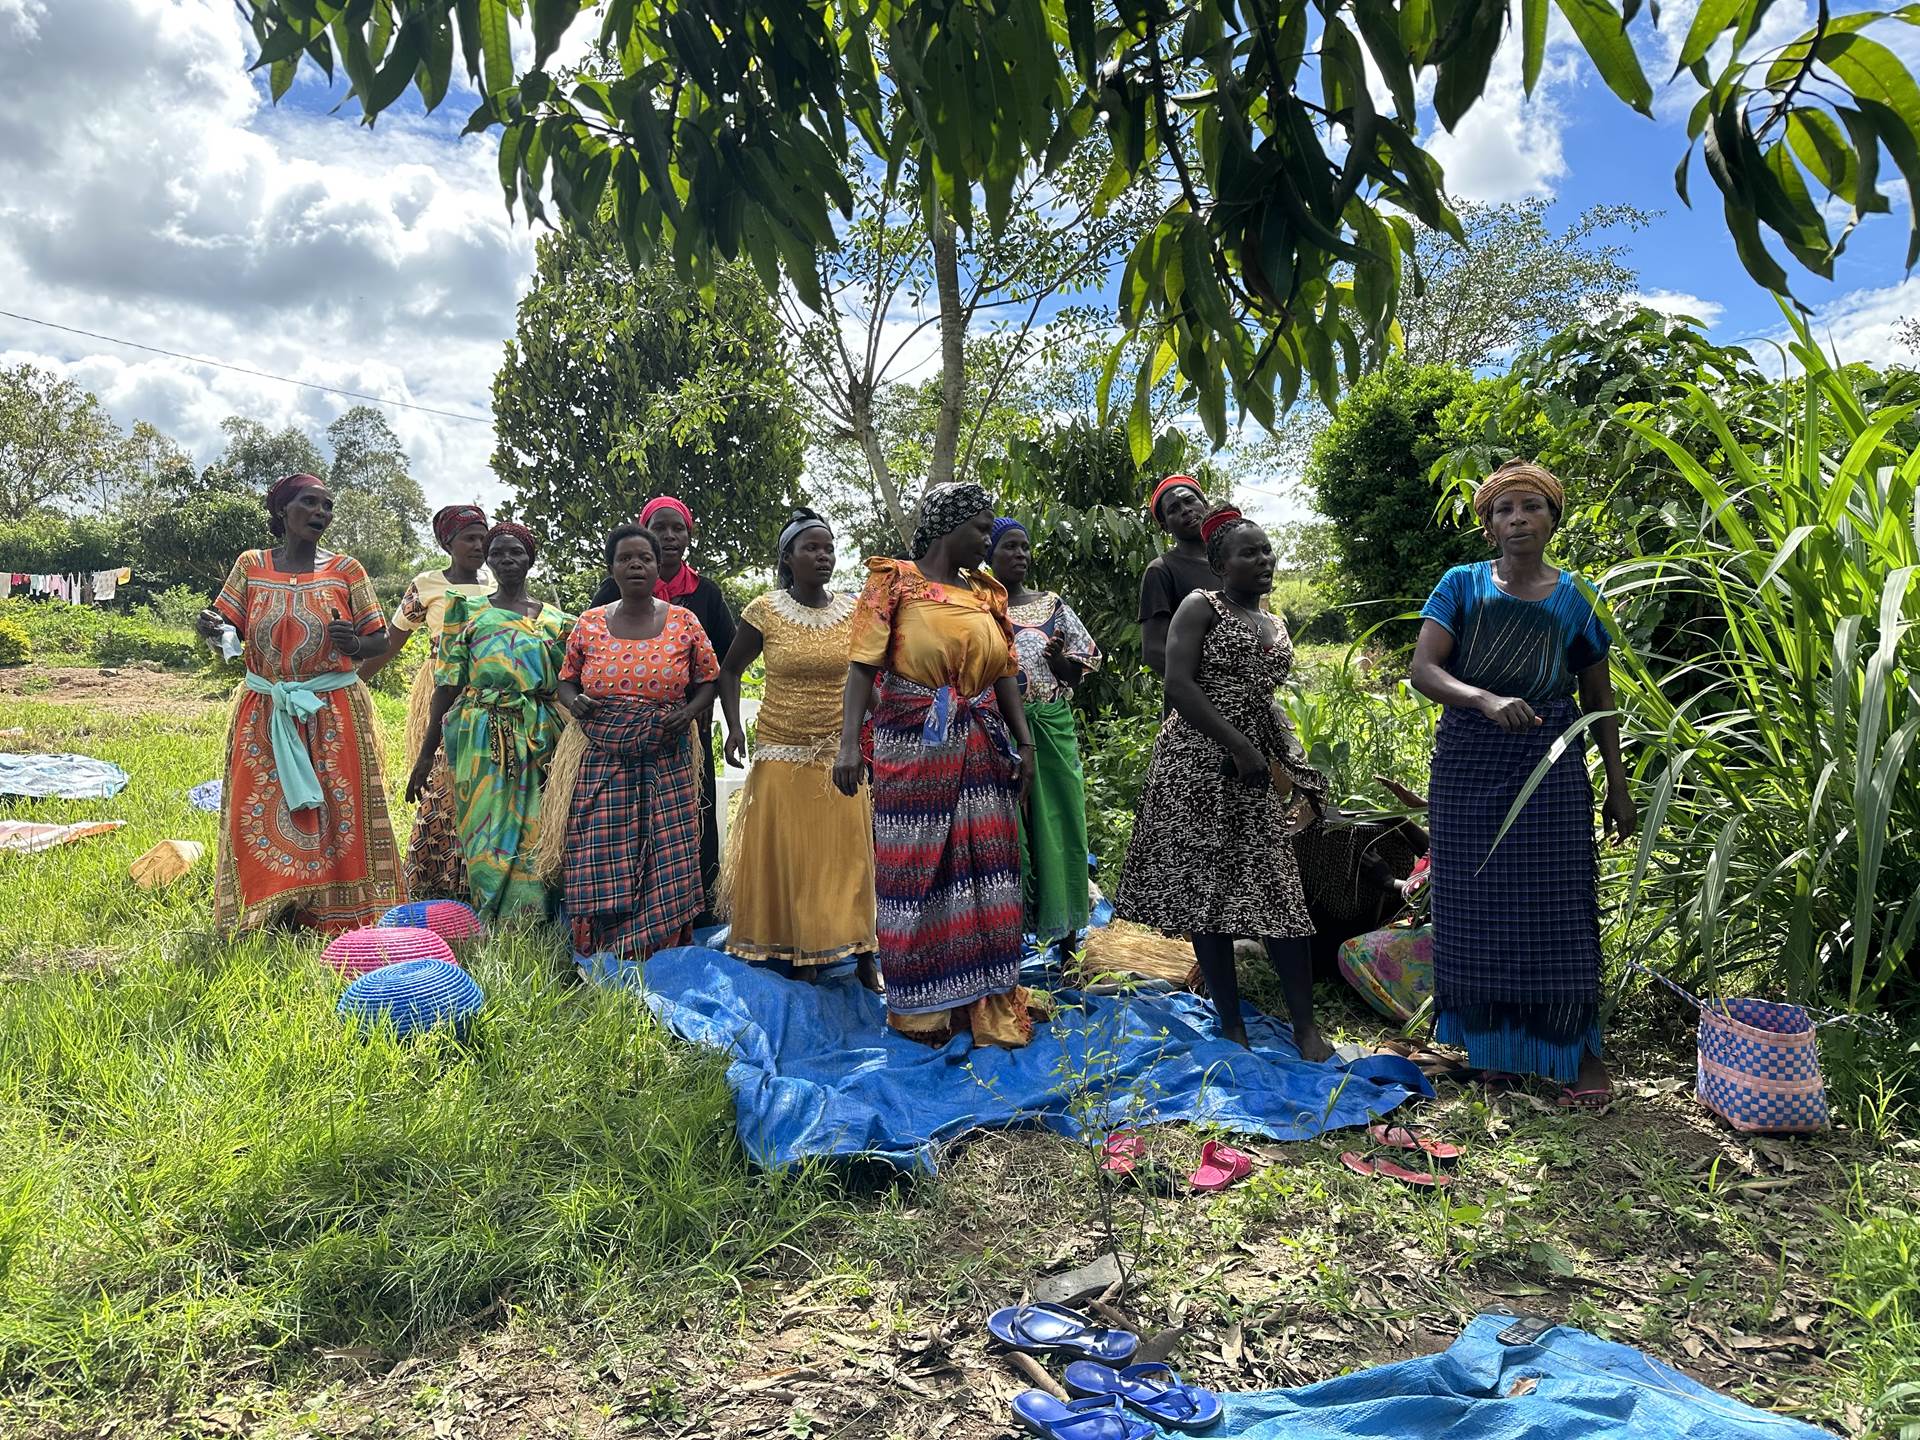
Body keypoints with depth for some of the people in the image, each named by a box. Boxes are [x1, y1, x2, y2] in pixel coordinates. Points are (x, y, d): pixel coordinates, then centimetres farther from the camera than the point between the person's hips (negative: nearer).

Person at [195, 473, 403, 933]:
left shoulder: (345, 570, 2)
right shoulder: (250, 566, 6)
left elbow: (377, 641, 1)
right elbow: (228, 630, 8)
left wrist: (354, 644, -20)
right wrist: (210, 628, -15)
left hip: (334, 713, -2)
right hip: (263, 714, 2)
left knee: (339, 810, -1)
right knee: (258, 811, 3)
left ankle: (336, 913, 10)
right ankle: (270, 909, 17)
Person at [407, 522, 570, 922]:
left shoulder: (555, 619, 11)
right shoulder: (468, 612, 9)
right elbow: (448, 683, 5)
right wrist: (426, 752, 1)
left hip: (539, 739, 1)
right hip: (482, 741, -1)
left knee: (534, 833, 0)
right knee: (487, 834, -3)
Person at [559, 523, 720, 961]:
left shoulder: (684, 623, 3)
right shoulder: (589, 624, 6)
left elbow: (708, 680, 11)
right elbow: (567, 680, 16)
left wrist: (690, 711, -8)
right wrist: (575, 703, -6)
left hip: (667, 769, -1)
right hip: (604, 768, 1)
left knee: (666, 871, 0)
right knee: (602, 872, -1)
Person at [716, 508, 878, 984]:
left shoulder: (853, 612, 1)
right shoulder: (764, 611, -3)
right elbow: (729, 669, 7)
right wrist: (733, 726, -6)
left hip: (840, 753, 1)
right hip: (781, 753, -1)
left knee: (848, 852, 3)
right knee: (786, 853, 4)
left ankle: (862, 955, 12)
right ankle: (794, 951, 17)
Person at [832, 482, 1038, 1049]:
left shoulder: (987, 593, 12)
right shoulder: (895, 582, -3)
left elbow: (1005, 675, 15)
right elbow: (863, 666, -9)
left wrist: (1025, 742, 8)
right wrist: (848, 742, -18)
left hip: (982, 748, 5)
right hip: (913, 745, -5)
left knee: (984, 868, 6)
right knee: (917, 872, 2)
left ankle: (987, 1000, 19)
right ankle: (922, 1004, 16)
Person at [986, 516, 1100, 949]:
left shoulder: (1052, 605, 11)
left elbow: (1089, 657, 11)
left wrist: (1062, 661, -10)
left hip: (1053, 731, 3)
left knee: (1057, 823, 6)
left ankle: (1067, 934, 16)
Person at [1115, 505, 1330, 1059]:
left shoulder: (1275, 626, 18)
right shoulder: (1200, 606, -3)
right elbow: (1178, 686, -14)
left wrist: (1293, 767, 8)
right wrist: (1240, 748, -18)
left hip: (1259, 767, 6)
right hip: (1200, 764, -6)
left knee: (1280, 888, 0)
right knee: (1208, 888, -1)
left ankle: (1305, 1024, 4)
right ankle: (1231, 1024, 9)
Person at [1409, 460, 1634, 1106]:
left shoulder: (1574, 598, 7)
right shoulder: (1462, 586, 3)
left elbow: (1599, 699, 11)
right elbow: (1423, 669, -10)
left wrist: (1618, 786, 7)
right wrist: (1484, 699, -29)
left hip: (1550, 769, 0)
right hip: (1468, 766, 0)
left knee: (1556, 908, -1)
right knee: (1476, 903, 5)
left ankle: (1580, 1051, 10)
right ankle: (1484, 1038, 20)